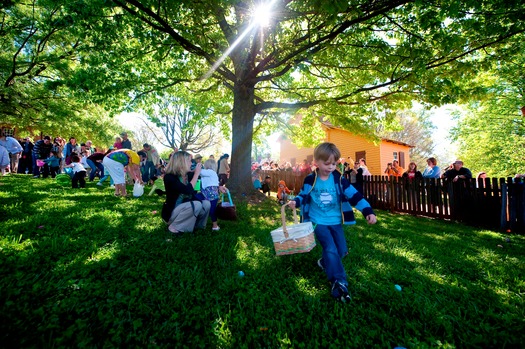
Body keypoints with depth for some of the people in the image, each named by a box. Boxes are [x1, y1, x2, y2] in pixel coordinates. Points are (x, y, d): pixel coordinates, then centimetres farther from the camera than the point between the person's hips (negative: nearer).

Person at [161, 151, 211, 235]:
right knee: (196, 205, -30)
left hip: (184, 208, 7)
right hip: (171, 212, -7)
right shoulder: (169, 177, -21)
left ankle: (195, 225, 7)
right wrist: (196, 173, -24)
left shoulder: (187, 175, 2)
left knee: (206, 203, -12)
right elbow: (188, 190, -33)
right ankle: (174, 227, -12)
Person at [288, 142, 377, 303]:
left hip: (336, 221, 3)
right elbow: (303, 195, 4)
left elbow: (354, 195, -8)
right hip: (318, 221, -3)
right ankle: (339, 283, -7)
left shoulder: (339, 179, -6)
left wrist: (368, 211, -16)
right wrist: (295, 201, -18)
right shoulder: (310, 180, -8)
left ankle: (325, 262, 37)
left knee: (341, 251, 8)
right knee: (331, 249, -15)